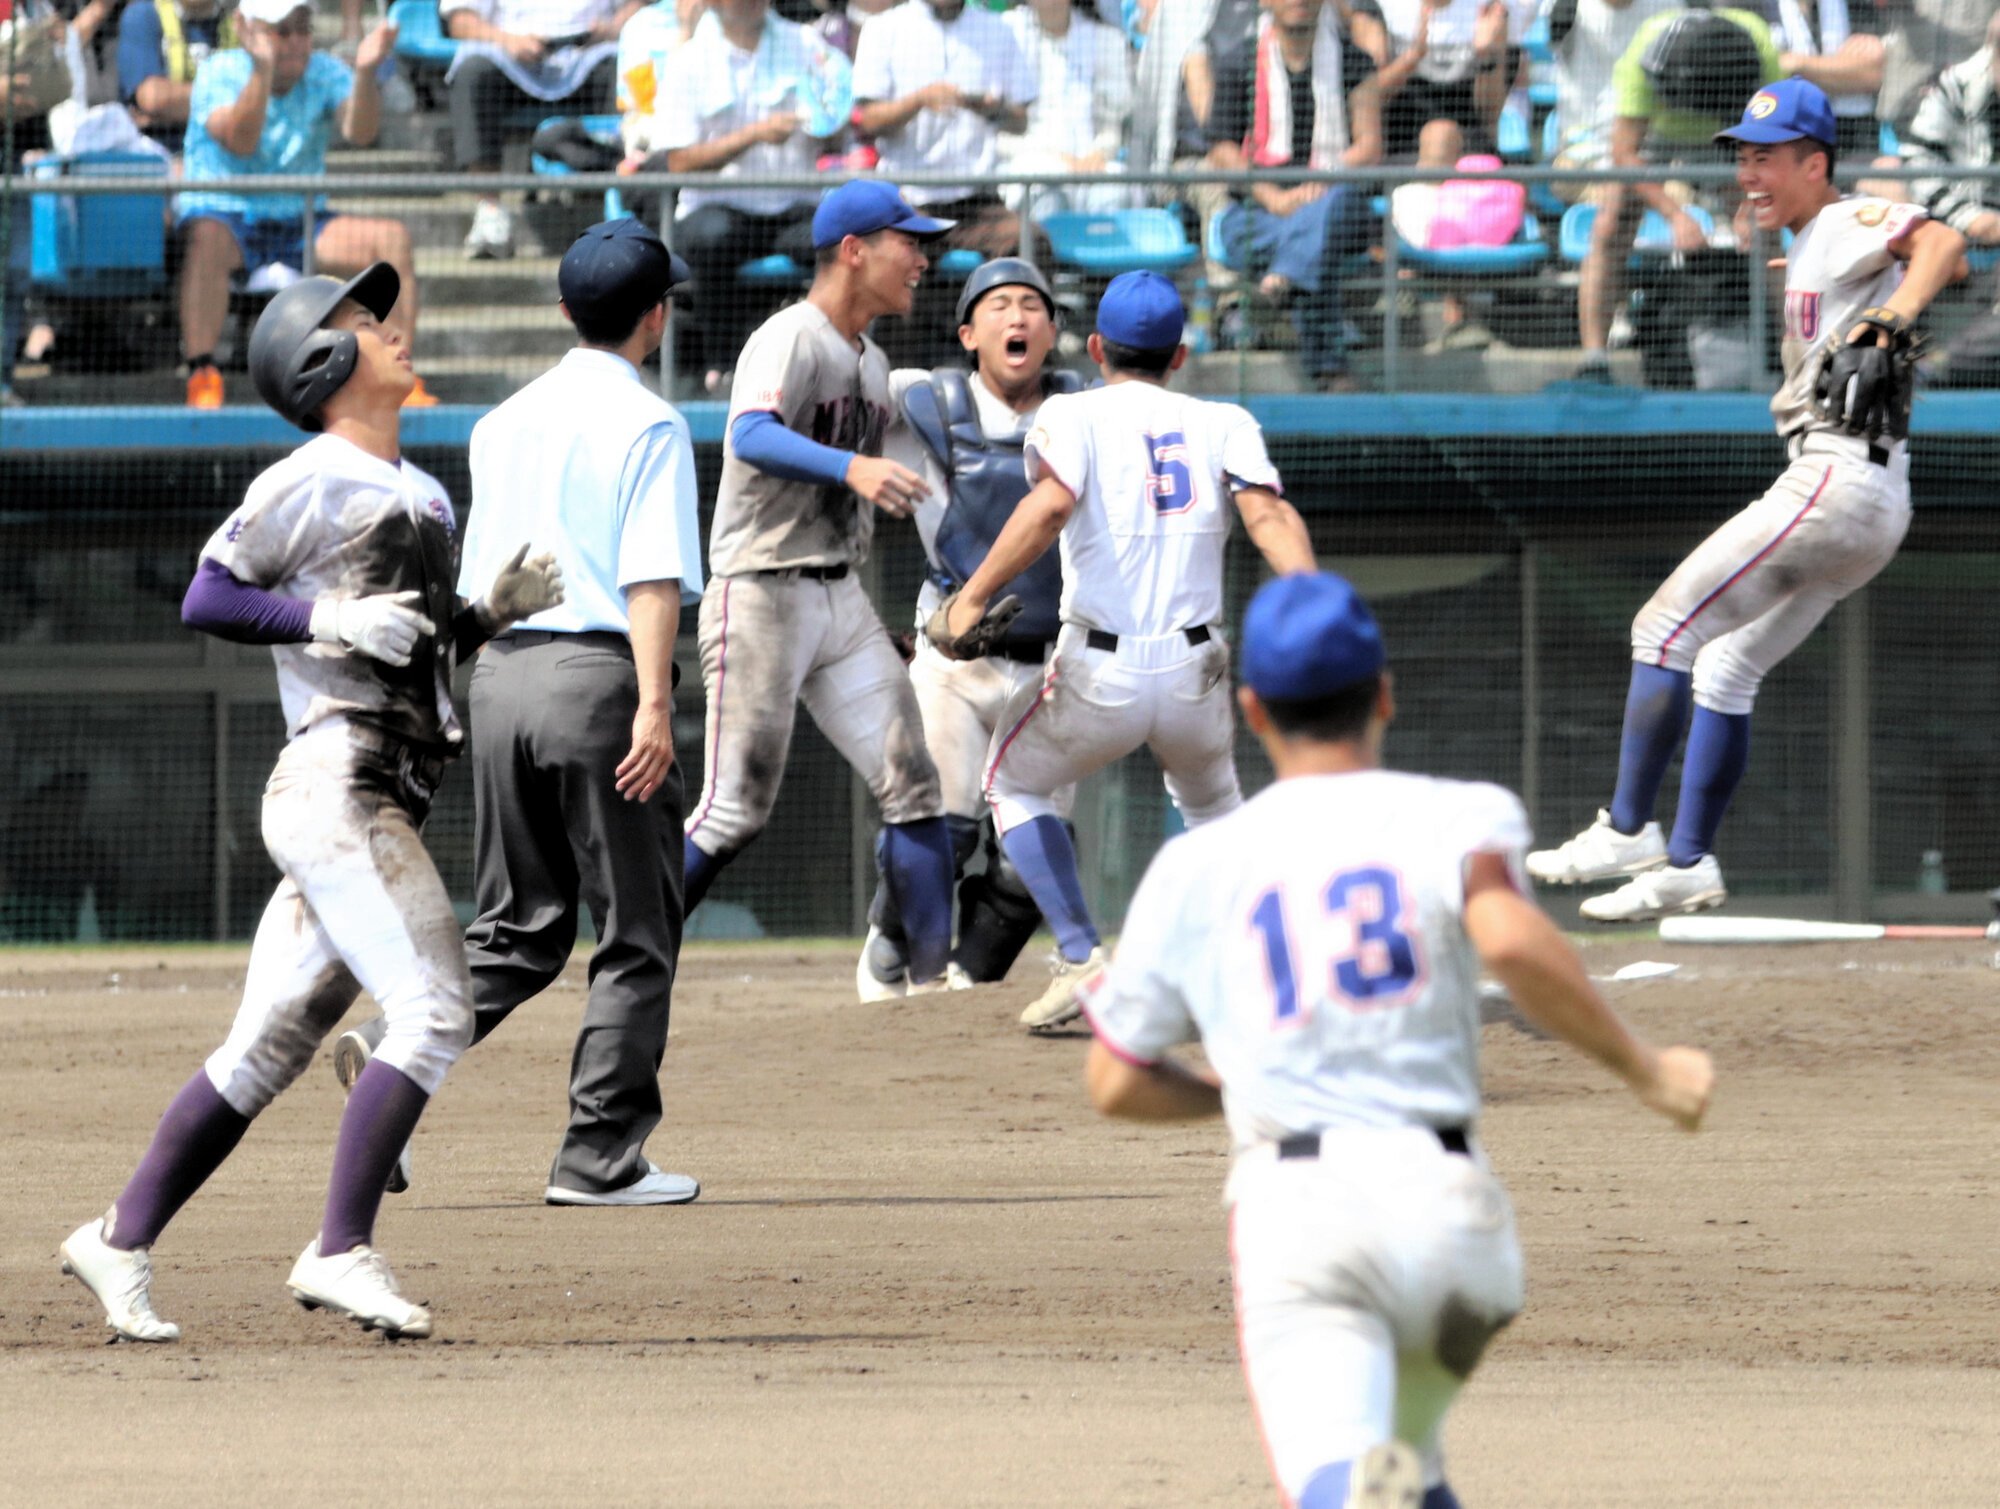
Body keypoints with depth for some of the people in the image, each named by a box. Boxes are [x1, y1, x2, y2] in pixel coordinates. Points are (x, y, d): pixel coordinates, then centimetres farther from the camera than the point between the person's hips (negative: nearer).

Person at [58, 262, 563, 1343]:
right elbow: (206, 599, -7)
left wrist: (495, 609, 8)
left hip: (391, 799, 9)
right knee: (434, 1010, -18)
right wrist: (333, 620, -17)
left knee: (266, 1050, 10)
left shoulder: (425, 495, 20)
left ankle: (120, 1243, 16)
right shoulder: (310, 484, -6)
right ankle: (340, 1253, -18)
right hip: (334, 781, -9)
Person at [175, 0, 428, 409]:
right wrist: (262, 70, -38)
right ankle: (201, 378, -39)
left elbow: (358, 132, -16)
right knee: (207, 239, -39)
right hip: (223, 217, -4)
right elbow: (240, 142, -25)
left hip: (299, 226, 4)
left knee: (392, 238, -17)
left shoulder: (325, 73, 3)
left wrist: (364, 73, -34)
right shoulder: (219, 74, -7)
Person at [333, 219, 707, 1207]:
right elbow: (652, 577, -16)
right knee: (634, 935, 3)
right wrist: (654, 703, -21)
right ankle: (600, 1156, 1)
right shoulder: (647, 427, -6)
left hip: (500, 672, 6)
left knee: (520, 926, 14)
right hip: (598, 674, -6)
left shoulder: (506, 423, 14)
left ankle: (400, 1042, -12)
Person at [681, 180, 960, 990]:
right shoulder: (789, 341, -14)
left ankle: (936, 972, -1)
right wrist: (851, 467, -47)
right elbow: (751, 437, -33)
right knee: (735, 811, -8)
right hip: (762, 596, -8)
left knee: (912, 784, -1)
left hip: (842, 601, 8)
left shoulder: (872, 365, 15)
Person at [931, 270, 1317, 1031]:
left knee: (1014, 788, 22)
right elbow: (1269, 515, -7)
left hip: (1099, 675, -3)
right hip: (1196, 674, 3)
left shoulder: (1072, 415, 2)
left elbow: (1051, 505, -18)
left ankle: (1081, 962, 5)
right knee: (1213, 804, 32)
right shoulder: (1224, 424, 10)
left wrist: (971, 599, -21)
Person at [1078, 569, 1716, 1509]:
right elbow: (1511, 940, -14)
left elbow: (1115, 1085, 21)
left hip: (1294, 1211, -1)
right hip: (1448, 1206, 1)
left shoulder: (1193, 869, 16)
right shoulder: (1457, 815, 9)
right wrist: (1642, 1069, -2)